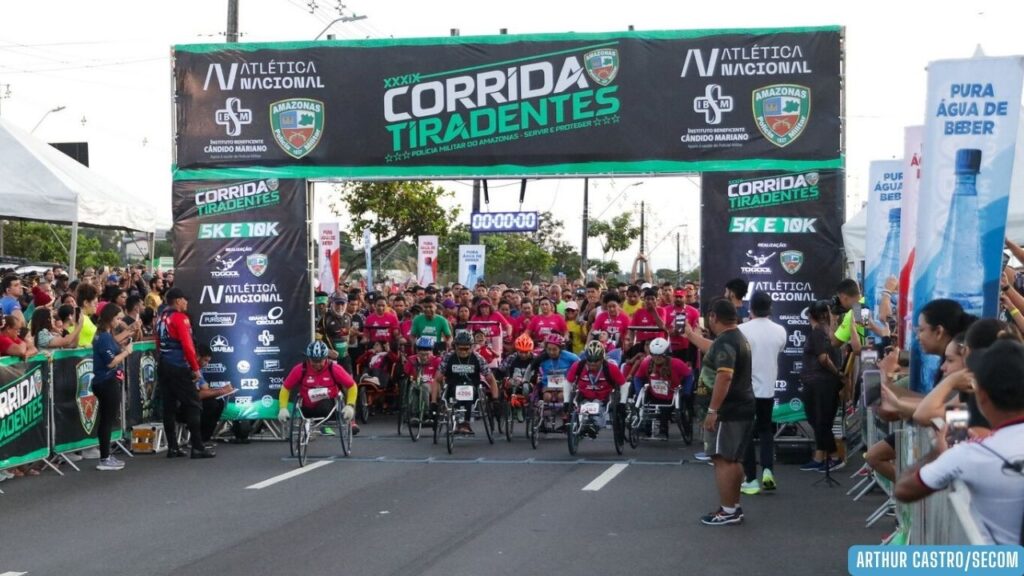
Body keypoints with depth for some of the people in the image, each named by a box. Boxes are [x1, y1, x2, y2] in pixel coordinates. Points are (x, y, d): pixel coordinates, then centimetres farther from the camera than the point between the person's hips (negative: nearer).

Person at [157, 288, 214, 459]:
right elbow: (187, 345, -18)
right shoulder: (180, 318, -13)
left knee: (169, 407, 8)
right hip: (180, 368, -8)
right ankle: (197, 448, -7)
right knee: (193, 406, -4)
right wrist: (196, 368, -13)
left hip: (164, 366, 8)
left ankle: (172, 447, 10)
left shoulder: (162, 318, 12)